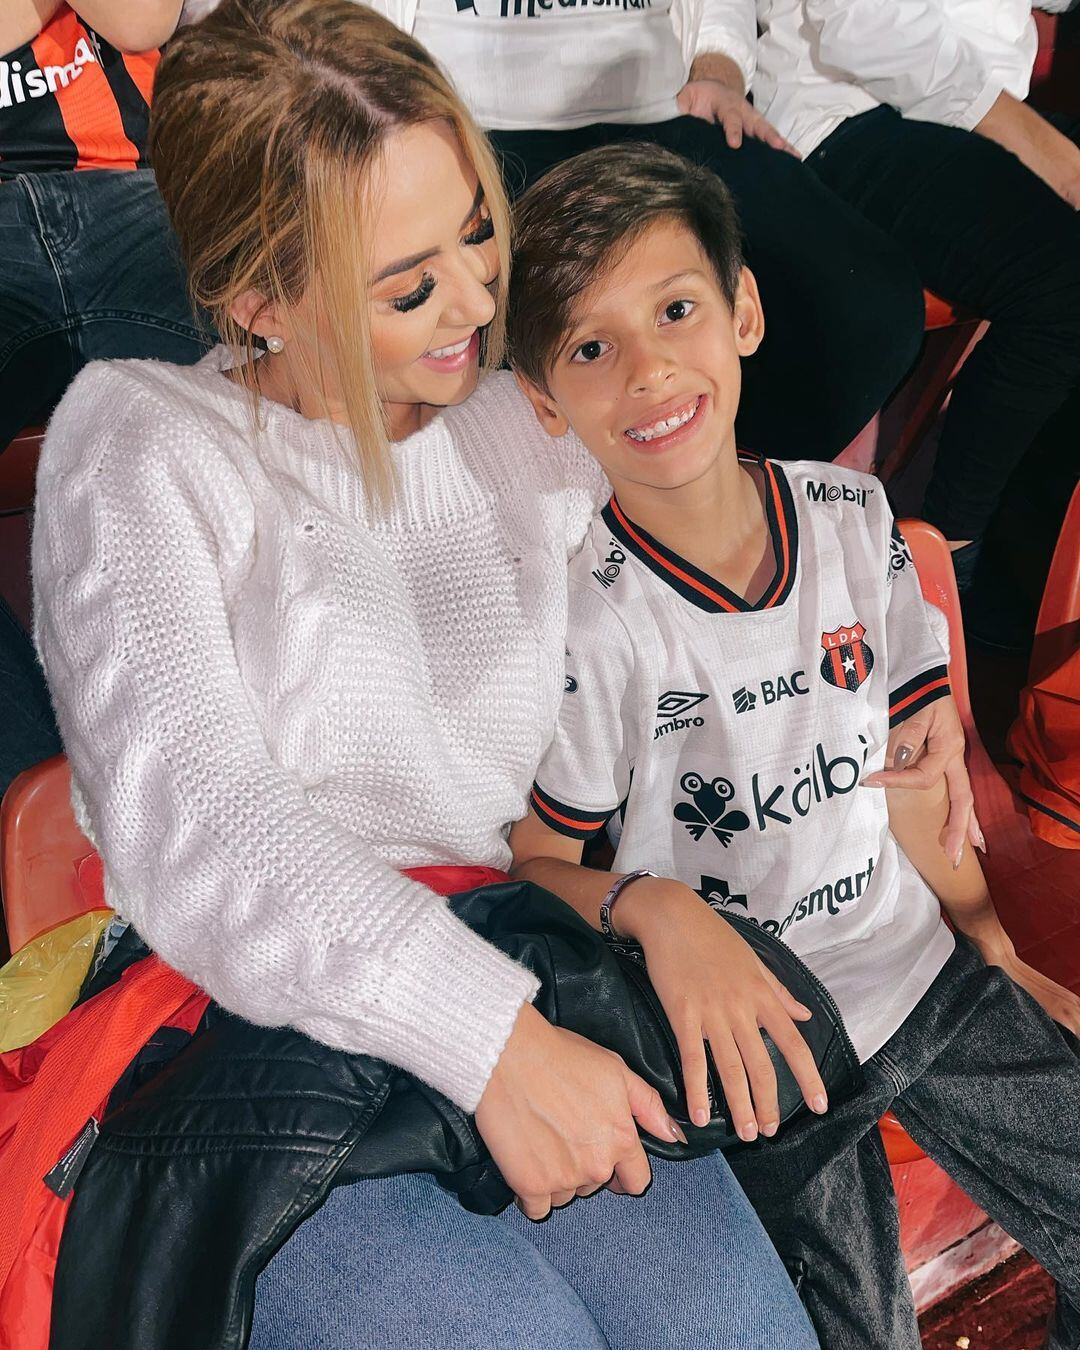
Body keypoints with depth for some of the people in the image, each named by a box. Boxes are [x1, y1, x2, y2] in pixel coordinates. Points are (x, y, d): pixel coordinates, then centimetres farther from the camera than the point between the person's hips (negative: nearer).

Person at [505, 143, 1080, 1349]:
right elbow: (533, 864, -11)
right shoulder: (587, 619, -21)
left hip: (922, 973, 4)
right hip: (752, 1039, -4)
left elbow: (899, 760, 5)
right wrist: (654, 906, -31)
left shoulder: (849, 517, -6)